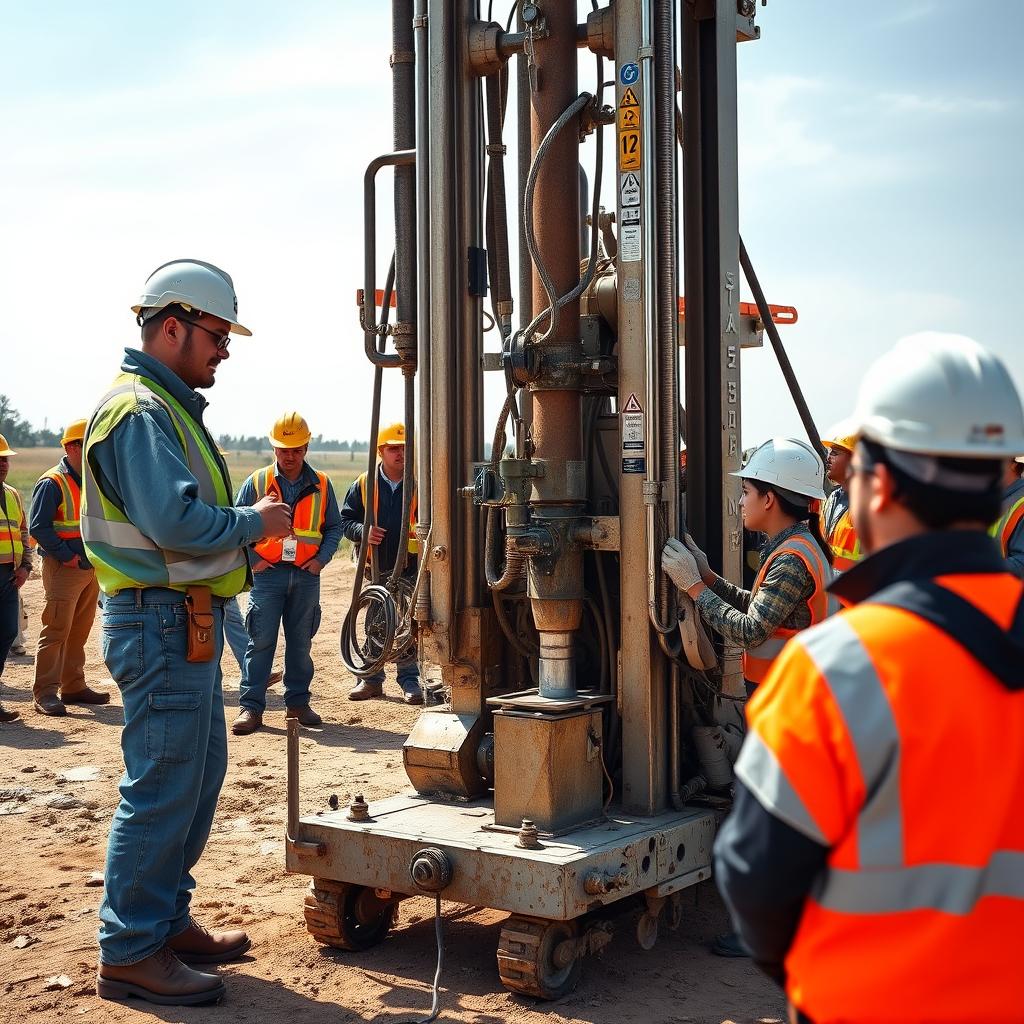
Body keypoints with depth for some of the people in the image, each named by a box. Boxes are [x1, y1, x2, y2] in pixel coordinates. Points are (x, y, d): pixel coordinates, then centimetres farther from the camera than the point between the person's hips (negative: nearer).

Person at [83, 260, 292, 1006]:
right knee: (162, 787, -6)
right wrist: (255, 523, -11)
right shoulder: (139, 410, -15)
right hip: (163, 619, -11)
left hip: (187, 620, 11)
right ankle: (129, 951, 4)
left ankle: (167, 921, 28)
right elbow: (173, 521, -25)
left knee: (200, 776, 17)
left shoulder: (171, 407, 18)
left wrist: (249, 524, 5)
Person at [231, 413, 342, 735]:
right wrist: (251, 560, -5)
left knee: (301, 642, 9)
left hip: (306, 576, 2)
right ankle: (251, 706, 0)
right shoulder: (257, 482, 1)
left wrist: (322, 558, 0)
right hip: (268, 573, -2)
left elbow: (334, 527, 14)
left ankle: (298, 703, 19)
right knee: (260, 641, -4)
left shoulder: (321, 485, 6)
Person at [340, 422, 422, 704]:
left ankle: (409, 679, 13)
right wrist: (362, 531, -12)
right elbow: (345, 519, 8)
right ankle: (372, 679, 20)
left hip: (409, 567, -2)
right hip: (375, 567, 2)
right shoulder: (364, 484, 5)